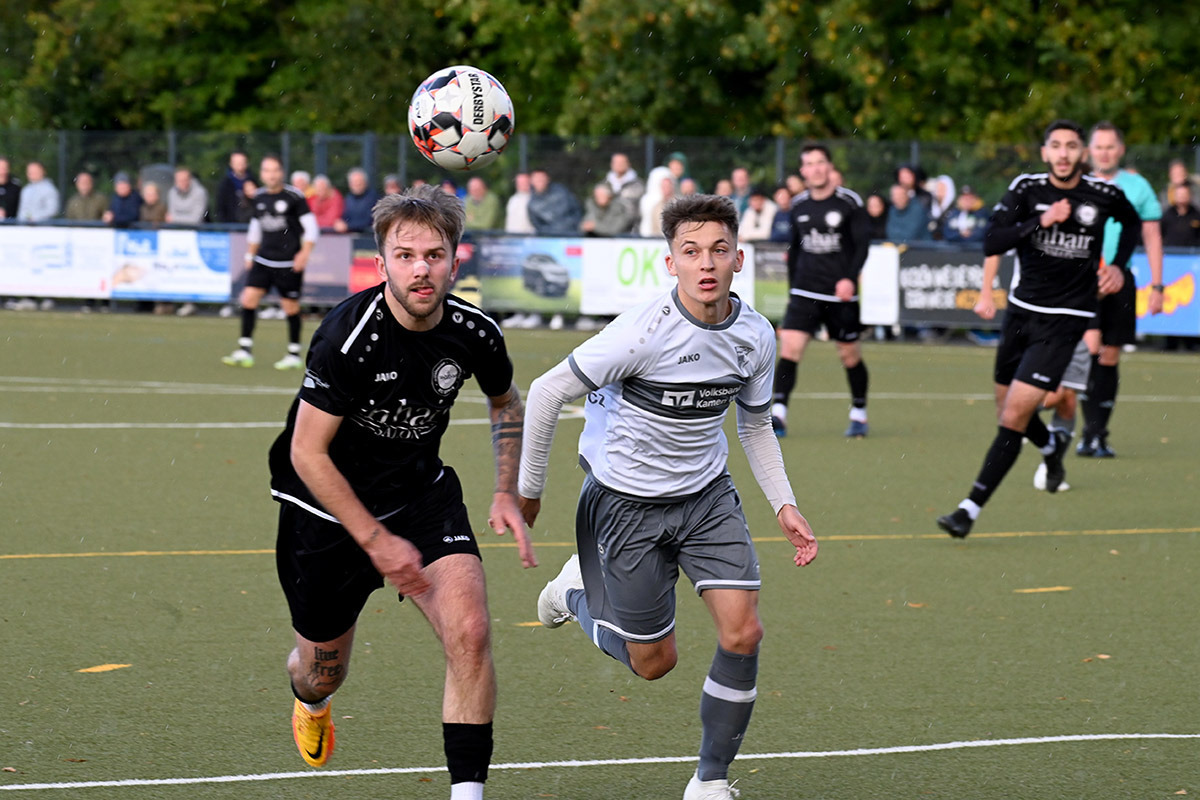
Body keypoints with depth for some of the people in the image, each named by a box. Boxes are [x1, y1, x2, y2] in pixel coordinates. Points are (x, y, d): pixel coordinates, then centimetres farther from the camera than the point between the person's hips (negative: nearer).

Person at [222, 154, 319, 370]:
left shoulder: (293, 196, -7)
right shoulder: (259, 198, 9)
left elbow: (311, 226, -6)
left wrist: (305, 252, -15)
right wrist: (250, 254, 21)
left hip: (288, 262, -5)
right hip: (263, 260, 5)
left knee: (290, 307, 1)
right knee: (249, 298, -8)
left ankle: (294, 355, 14)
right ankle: (245, 351, -5)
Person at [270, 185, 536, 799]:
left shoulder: (474, 333, -13)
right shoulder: (349, 336, -28)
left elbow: (506, 403, 12)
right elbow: (307, 453, -23)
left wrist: (507, 494, 1)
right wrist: (375, 540, -23)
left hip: (423, 491, 3)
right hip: (330, 504, -3)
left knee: (469, 631, -21)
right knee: (323, 671, 14)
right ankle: (310, 698, 55)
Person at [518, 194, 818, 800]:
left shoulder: (755, 336, -7)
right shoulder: (644, 331, -25)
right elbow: (547, 392, -17)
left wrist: (783, 505, 3)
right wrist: (527, 490, -11)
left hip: (707, 495, 4)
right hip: (626, 503, -4)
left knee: (743, 634, -11)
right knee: (654, 662, 5)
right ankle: (578, 591, 36)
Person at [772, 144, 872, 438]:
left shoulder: (849, 202, -4)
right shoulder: (799, 206, 8)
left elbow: (862, 243, -6)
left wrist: (850, 277, -19)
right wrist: (792, 286, 18)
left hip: (841, 295, -2)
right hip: (804, 293, 2)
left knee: (850, 356, 6)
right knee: (789, 348, -14)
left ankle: (859, 415, 24)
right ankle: (778, 414, -19)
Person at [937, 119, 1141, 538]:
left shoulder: (1104, 194, -5)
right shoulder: (1026, 189, -6)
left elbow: (1131, 221, 19)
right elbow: (992, 242, -18)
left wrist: (1118, 265, 8)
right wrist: (1040, 222, -27)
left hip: (1065, 319, -3)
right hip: (1021, 310, 3)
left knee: (1015, 415, -12)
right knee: (1007, 409, 15)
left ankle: (971, 508, -9)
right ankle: (1052, 445, 49)